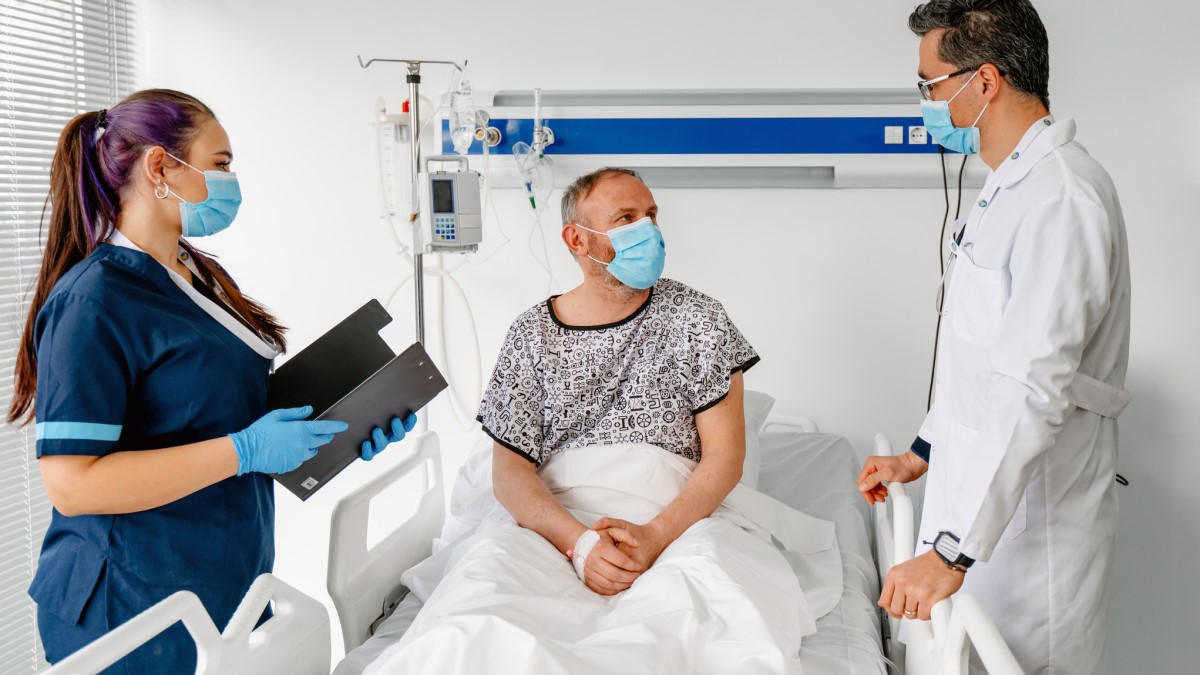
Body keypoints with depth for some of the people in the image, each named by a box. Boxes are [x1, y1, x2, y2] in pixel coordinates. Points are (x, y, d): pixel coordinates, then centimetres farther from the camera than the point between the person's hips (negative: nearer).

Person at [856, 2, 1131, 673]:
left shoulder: (1061, 198, -20)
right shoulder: (1007, 192, 14)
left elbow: (1032, 390, -28)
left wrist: (952, 553, -29)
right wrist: (922, 454, 22)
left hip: (1033, 524, -9)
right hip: (982, 494, 10)